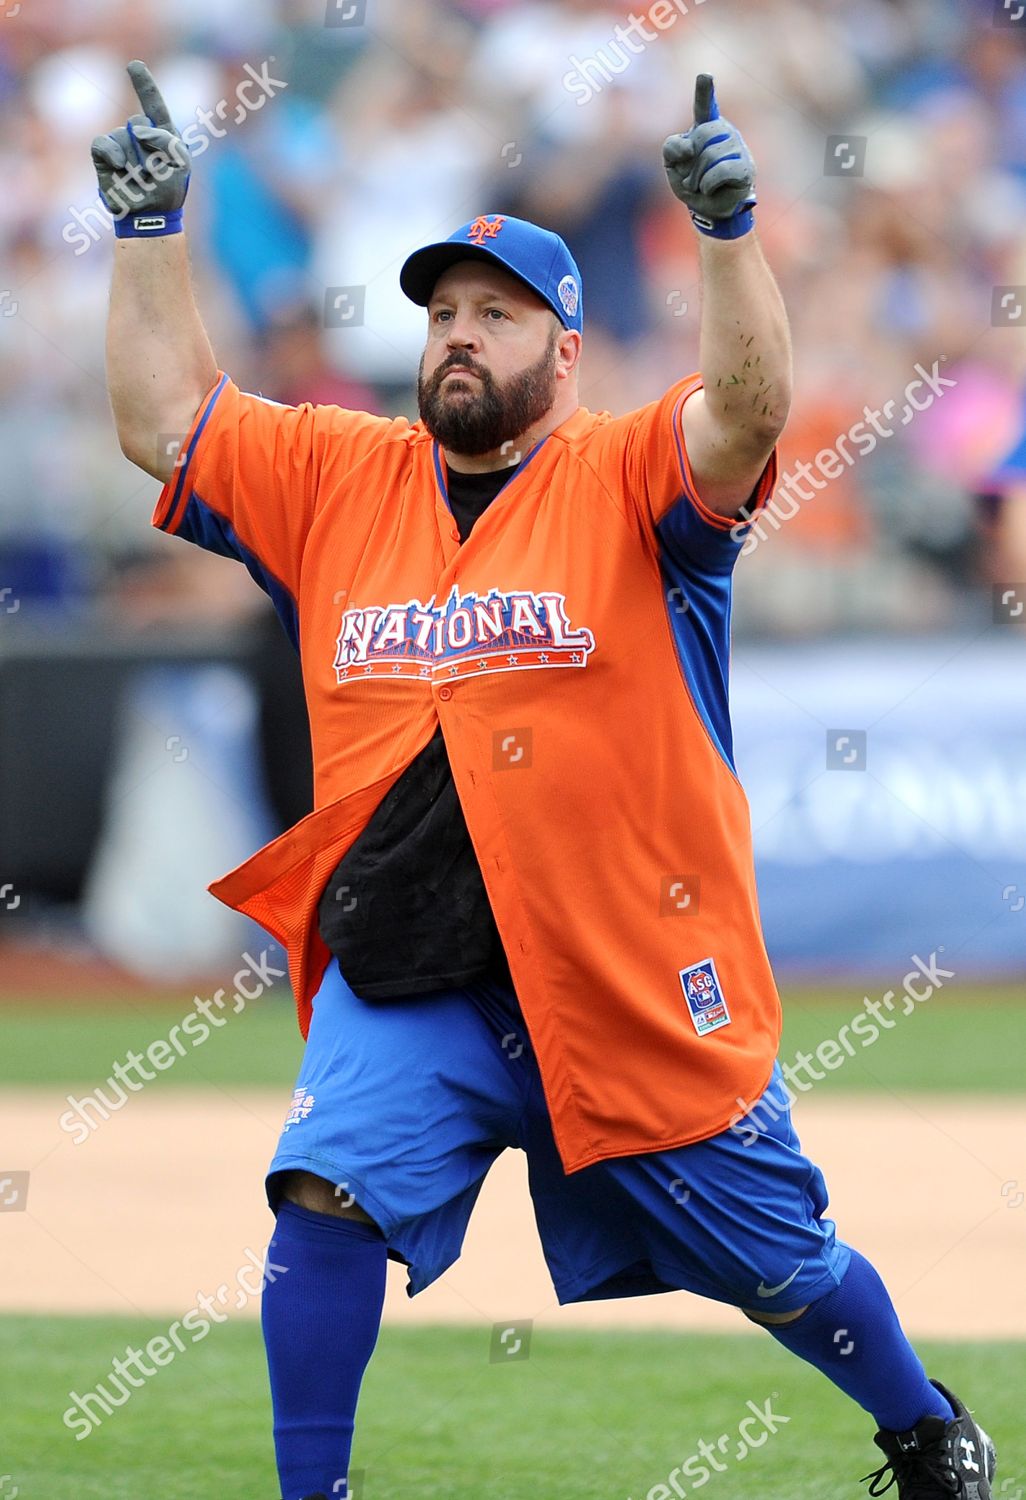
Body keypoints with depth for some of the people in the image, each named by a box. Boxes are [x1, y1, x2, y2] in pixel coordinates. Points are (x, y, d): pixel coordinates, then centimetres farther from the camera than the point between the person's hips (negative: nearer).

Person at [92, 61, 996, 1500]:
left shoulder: (627, 479, -4)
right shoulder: (335, 478, 9)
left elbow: (749, 411, -23)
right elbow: (162, 420, 7)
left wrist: (728, 233, -36)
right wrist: (149, 231, -1)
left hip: (634, 978, -3)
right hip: (404, 980, 3)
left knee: (776, 1261, 10)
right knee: (323, 1199, -20)